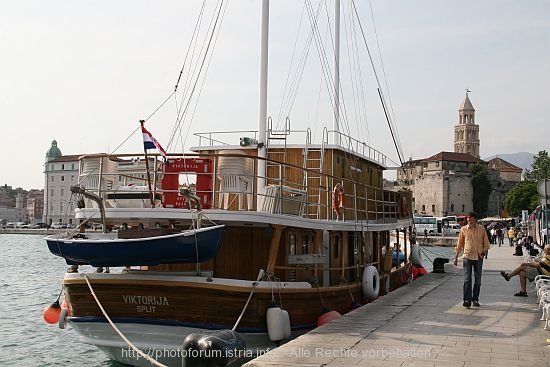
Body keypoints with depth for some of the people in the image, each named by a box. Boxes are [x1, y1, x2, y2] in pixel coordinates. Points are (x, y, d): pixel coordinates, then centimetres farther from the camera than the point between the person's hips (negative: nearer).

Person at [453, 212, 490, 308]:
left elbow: (486, 243, 10)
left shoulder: (481, 229, 3)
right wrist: (456, 256, 10)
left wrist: (484, 251, -7)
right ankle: (467, 300, -10)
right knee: (467, 279, -8)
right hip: (467, 256, -1)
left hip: (478, 257, 1)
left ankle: (475, 299, 17)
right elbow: (459, 244, 11)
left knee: (478, 280, 6)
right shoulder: (463, 229, 4)